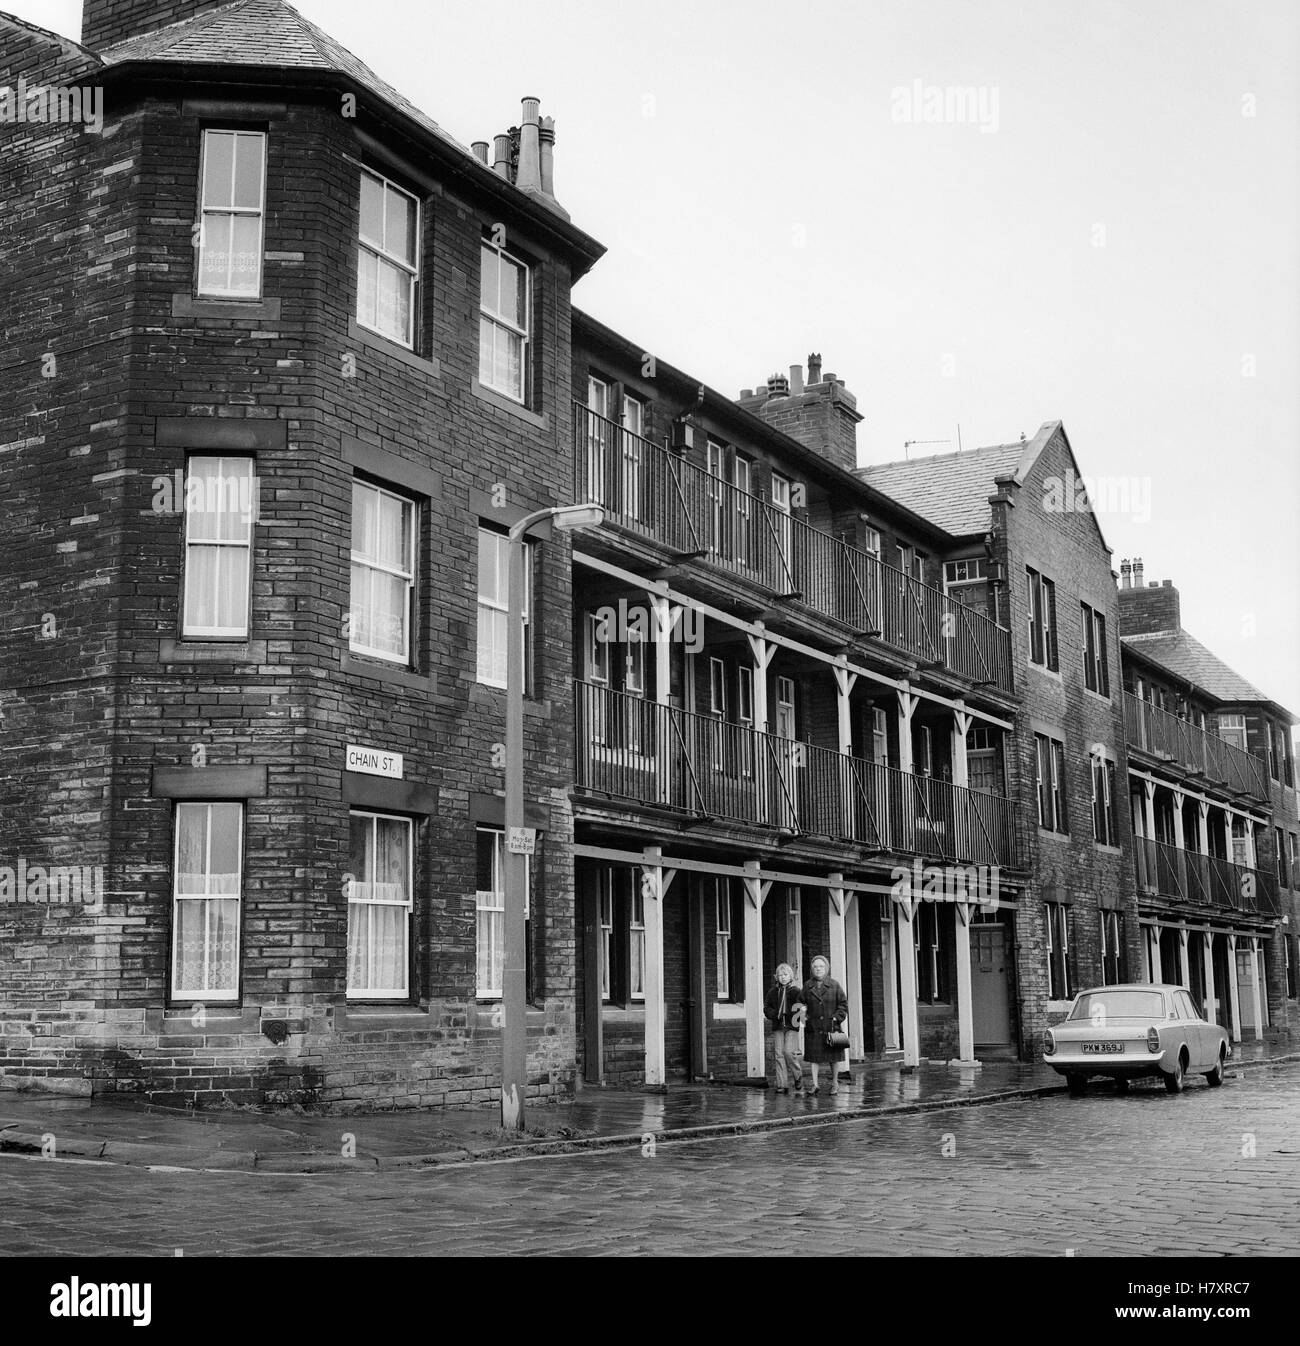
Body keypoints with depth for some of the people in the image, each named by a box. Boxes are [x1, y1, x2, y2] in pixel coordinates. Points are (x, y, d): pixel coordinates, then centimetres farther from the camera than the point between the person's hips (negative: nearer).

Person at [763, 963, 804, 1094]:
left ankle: (798, 1076, 9)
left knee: (789, 1051, -14)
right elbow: (766, 1007, 12)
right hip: (777, 1027, 3)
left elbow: (802, 1007, -1)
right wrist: (775, 1015, -5)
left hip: (791, 1026, -3)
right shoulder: (773, 992, 12)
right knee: (779, 1054, -1)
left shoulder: (796, 992, 3)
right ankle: (782, 1085, 2)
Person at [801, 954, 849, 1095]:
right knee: (812, 1056, -5)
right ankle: (815, 1084, 1)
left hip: (832, 1026, -1)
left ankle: (834, 1083, 22)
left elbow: (843, 1003, 3)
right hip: (813, 1028, 1)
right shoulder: (807, 986, 5)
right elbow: (803, 1003, 13)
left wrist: (838, 1017, -8)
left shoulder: (834, 985, 1)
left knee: (833, 1057, 7)